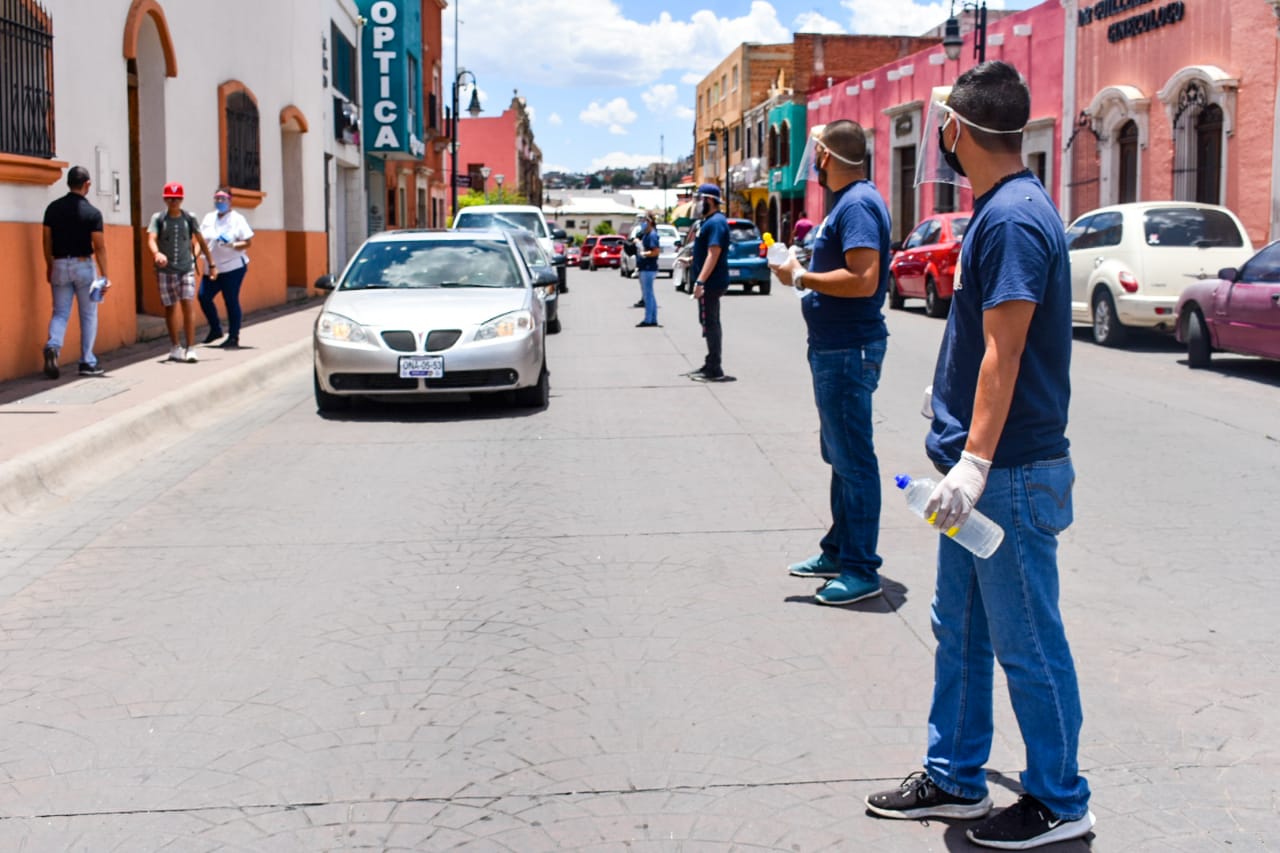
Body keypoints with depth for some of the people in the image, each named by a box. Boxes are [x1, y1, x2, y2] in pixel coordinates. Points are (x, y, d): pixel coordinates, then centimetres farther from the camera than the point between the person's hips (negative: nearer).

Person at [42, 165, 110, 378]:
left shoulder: (53, 208, 1)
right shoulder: (92, 212, -9)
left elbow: (47, 241, 5)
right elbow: (99, 247, -11)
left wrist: (49, 267, 17)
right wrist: (104, 276, -7)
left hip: (60, 266, 3)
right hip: (83, 265, -3)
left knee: (60, 313, 9)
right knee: (88, 315, 8)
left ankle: (52, 346, -18)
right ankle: (87, 363, 10)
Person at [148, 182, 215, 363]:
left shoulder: (189, 218, 4)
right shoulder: (158, 218, -1)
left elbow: (201, 241, 12)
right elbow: (151, 240, -14)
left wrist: (212, 264, 11)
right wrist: (157, 253, -36)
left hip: (186, 268, 0)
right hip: (166, 270, 0)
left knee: (188, 305, -11)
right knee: (170, 308, 7)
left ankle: (190, 349, -11)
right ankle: (174, 348, 20)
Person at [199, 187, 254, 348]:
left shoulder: (237, 219, -3)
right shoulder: (208, 218, 12)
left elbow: (248, 242, -7)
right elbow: (202, 240, 17)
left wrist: (232, 245, -23)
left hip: (233, 267, -6)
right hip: (212, 268, 6)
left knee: (231, 300, -4)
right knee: (203, 297, 0)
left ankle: (233, 337, 3)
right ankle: (215, 329, 18)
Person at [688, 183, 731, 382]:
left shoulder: (716, 222, -16)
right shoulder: (709, 221, 16)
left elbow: (714, 254, -24)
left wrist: (700, 281, -28)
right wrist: (690, 259, 24)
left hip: (711, 283, -11)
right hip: (709, 283, 11)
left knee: (710, 324, -8)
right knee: (709, 323, 16)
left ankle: (715, 370, -6)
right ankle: (711, 365, 24)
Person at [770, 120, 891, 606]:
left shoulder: (857, 205, -17)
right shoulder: (849, 201, 15)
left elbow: (864, 279, -27)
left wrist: (801, 277, -18)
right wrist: (805, 275, 12)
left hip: (848, 352, -11)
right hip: (836, 348, 11)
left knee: (852, 459, -5)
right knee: (840, 454, 18)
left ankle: (861, 570, 2)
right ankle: (838, 551, 29)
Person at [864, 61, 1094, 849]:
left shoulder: (1013, 218, -18)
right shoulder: (1001, 209, 13)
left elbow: (1003, 352, -24)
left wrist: (975, 461, -27)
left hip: (1010, 473, -10)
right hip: (982, 468, 10)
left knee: (1027, 643, 1)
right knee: (960, 631, 17)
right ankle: (954, 779, 29)